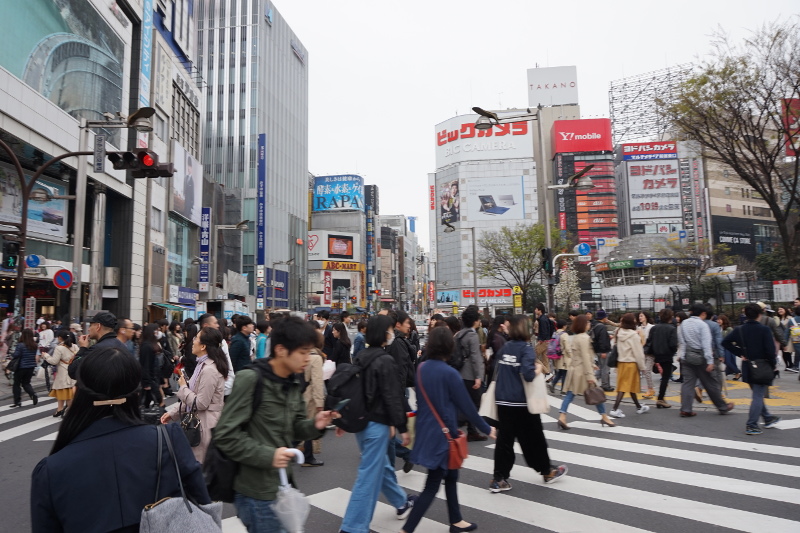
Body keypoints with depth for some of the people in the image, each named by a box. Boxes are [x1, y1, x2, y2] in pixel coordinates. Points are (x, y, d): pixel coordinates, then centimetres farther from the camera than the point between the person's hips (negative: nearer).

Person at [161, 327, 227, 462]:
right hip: (197, 422, 10)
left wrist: (183, 387, -8)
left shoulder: (209, 370, -23)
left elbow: (201, 403, -20)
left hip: (205, 425, -10)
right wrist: (172, 412, 9)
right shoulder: (203, 365, 9)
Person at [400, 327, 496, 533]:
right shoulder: (449, 373, -20)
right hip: (443, 434, -7)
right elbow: (466, 405, -13)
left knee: (450, 476, 23)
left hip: (426, 430, 7)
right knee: (432, 486, 2)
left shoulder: (421, 368, -1)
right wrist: (486, 429, 0)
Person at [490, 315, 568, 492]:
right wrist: (539, 368, -5)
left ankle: (498, 479, 8)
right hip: (521, 402, -5)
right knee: (533, 438, 12)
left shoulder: (505, 347, 7)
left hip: (502, 400, 5)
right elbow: (528, 375, -23)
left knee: (504, 439, 8)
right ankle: (547, 472, 31)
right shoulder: (526, 349, -11)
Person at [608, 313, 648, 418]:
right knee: (625, 387, -4)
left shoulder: (619, 333, 5)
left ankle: (639, 407, 33)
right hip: (631, 363, -7)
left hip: (621, 362, 7)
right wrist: (642, 366, -6)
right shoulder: (634, 335, -16)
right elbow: (638, 352, -14)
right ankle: (615, 409, -9)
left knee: (631, 386, 18)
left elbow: (618, 348, 7)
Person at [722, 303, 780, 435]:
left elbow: (725, 342, -2)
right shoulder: (764, 330, -14)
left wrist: (740, 354, 2)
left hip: (747, 367, 5)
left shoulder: (739, 330, 0)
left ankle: (768, 419, 35)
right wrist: (773, 365, -3)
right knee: (758, 396, -2)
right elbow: (770, 350, -17)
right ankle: (751, 426, -4)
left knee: (757, 394, 21)